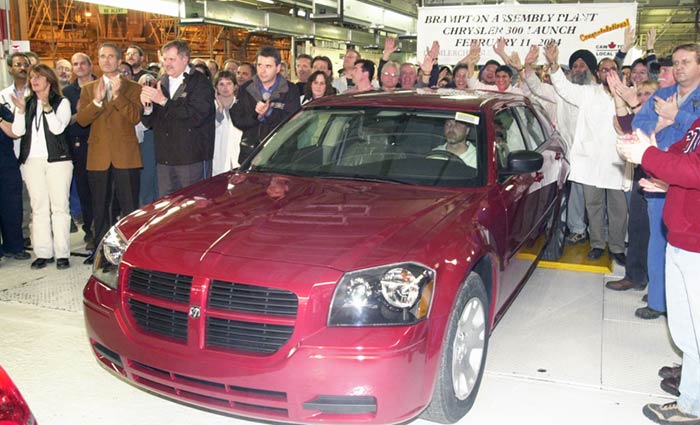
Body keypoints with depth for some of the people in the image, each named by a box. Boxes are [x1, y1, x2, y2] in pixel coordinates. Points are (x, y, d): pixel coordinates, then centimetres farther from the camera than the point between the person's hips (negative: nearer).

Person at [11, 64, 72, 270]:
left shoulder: (61, 102, 3)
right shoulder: (28, 103, 14)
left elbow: (58, 128, -10)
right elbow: (18, 131, 4)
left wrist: (47, 107, -20)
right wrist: (20, 110, -9)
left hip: (57, 160, -4)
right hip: (32, 161, 4)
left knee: (59, 206, -4)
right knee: (38, 208, 4)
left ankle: (62, 253, -2)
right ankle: (43, 253, 8)